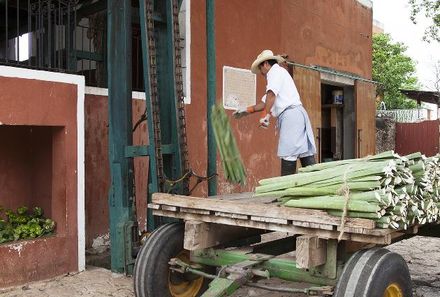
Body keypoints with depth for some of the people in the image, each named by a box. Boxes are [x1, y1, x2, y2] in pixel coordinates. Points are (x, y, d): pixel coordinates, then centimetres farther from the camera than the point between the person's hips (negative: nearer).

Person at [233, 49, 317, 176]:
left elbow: (271, 94, -18)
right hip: (297, 114, 10)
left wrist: (266, 115, -21)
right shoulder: (278, 73, 31)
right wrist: (247, 110, 32)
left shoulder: (276, 71, 1)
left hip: (290, 114, -10)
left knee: (288, 153, -12)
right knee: (304, 152, 3)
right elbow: (266, 102, 32)